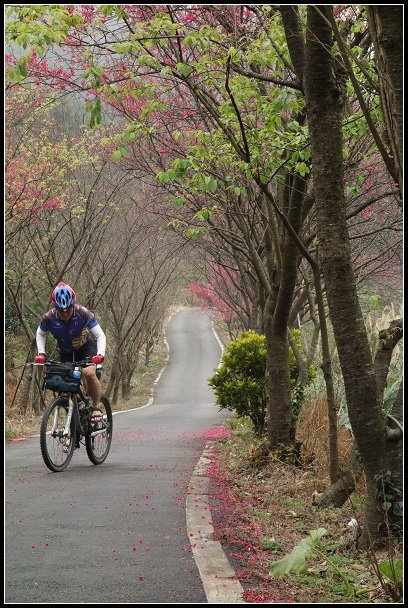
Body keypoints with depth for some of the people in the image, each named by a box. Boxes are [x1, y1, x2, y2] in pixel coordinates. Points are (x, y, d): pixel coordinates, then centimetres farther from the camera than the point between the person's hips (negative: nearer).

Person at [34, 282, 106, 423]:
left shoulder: (83, 313, -30)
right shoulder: (49, 318, -25)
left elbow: (100, 335, -26)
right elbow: (40, 334, -3)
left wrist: (100, 354, -42)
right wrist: (41, 353, -16)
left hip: (86, 347, -3)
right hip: (65, 352, 3)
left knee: (89, 373, -27)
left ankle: (97, 407, -12)